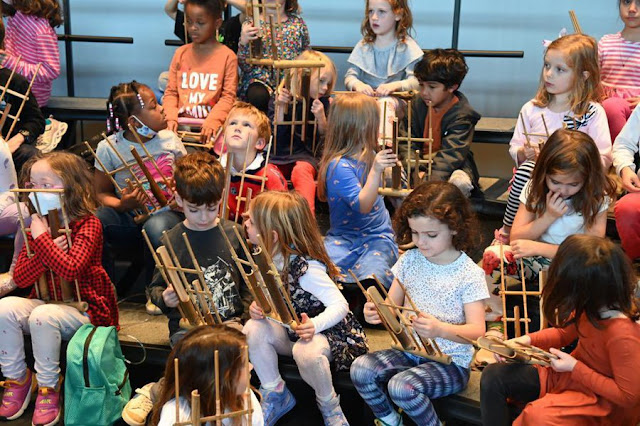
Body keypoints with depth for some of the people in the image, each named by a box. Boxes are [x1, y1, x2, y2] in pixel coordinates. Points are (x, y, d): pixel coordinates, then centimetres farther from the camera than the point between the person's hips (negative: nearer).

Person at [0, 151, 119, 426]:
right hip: (45, 301, 6)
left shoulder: (88, 225, -11)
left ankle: (48, 387, -13)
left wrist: (41, 239, -23)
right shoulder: (37, 225, 8)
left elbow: (70, 270, -27)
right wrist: (46, 251, -15)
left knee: (43, 316, -33)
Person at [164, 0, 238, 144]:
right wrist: (171, 118, -7)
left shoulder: (227, 56, 1)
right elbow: (171, 92, 11)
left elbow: (228, 96, -2)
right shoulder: (181, 53, 11)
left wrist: (212, 122, -18)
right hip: (182, 121, 3)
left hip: (210, 122, -3)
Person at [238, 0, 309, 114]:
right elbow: (245, 66, -1)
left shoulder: (298, 23, 8)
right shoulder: (251, 23, 3)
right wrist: (243, 42, -20)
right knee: (258, 96, -35)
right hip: (260, 77, -2)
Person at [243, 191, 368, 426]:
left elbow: (340, 305, -28)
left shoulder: (306, 268, -29)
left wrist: (314, 325, -46)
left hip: (327, 330, -7)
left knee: (305, 352, -39)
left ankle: (329, 406, -7)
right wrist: (257, 307, -16)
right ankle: (275, 395, 0)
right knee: (253, 329, -21)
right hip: (291, 327, 7)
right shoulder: (268, 257, -6)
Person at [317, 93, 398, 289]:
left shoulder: (367, 155, 9)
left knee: (372, 276, -31)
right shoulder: (340, 166, -15)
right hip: (344, 237, -4)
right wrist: (376, 170, -35)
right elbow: (363, 205, -26)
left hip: (377, 236, 4)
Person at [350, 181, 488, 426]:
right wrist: (376, 312, -19)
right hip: (411, 350, 5)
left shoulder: (469, 274, -13)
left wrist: (441, 330, -37)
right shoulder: (410, 259, 1)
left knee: (401, 386, -30)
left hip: (451, 362, -5)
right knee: (360, 369, -19)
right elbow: (392, 307, 6)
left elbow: (477, 330, -17)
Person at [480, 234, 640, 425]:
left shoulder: (623, 334, -32)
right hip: (571, 374, 8)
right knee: (493, 376, -3)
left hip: (602, 402, -8)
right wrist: (528, 340, -8)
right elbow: (563, 333, 9)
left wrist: (575, 368, -21)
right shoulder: (594, 304, -11)